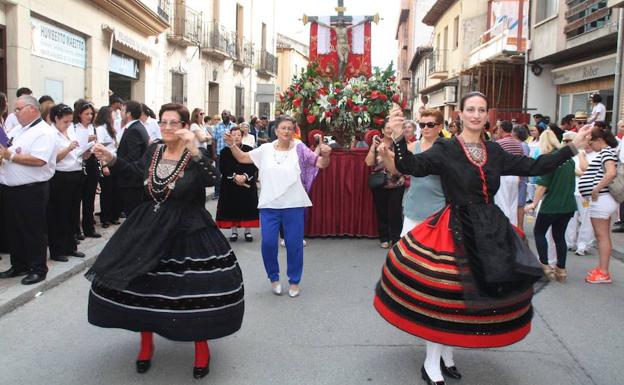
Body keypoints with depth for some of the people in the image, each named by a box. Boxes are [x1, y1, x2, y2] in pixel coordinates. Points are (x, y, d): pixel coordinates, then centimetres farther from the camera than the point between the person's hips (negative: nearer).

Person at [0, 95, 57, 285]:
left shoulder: (44, 132, -12)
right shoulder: (17, 130, 16)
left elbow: (38, 160, -24)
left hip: (31, 190, -8)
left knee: (33, 231, 2)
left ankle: (38, 269, 13)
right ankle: (19, 266, 30)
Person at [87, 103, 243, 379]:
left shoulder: (196, 155, -13)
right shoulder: (154, 149, 4)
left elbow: (213, 179, -31)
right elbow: (138, 173, 19)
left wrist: (194, 151, -41)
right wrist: (112, 160, 9)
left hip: (188, 233, -5)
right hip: (149, 229, 6)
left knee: (195, 290, -2)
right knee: (141, 286, 13)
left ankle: (202, 348, 23)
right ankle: (146, 344, 36)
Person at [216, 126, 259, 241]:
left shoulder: (249, 150, 2)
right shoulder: (225, 151, 2)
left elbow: (254, 167, -3)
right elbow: (223, 169, -4)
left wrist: (245, 176, -17)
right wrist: (234, 176, -16)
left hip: (248, 185, 0)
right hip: (230, 186, 0)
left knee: (248, 207, 2)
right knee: (232, 207, 2)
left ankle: (248, 231, 14)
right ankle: (234, 231, 16)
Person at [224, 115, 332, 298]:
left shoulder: (299, 149, -2)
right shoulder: (265, 149, 3)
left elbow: (322, 164, -5)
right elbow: (242, 158, 10)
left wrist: (326, 155, -26)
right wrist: (232, 145, -7)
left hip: (294, 205, -1)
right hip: (269, 205, 1)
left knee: (294, 244, 6)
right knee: (268, 243, 0)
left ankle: (294, 281, 25)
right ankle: (274, 277, 25)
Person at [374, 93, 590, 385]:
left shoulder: (494, 151, 9)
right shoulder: (445, 149, -7)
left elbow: (533, 166, 15)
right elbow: (412, 166, -21)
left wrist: (573, 146, 14)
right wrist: (398, 139, -38)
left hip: (490, 230, 6)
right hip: (456, 230, -5)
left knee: (467, 295, 13)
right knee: (443, 295, -3)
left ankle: (447, 355, 32)